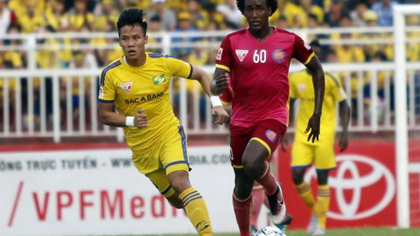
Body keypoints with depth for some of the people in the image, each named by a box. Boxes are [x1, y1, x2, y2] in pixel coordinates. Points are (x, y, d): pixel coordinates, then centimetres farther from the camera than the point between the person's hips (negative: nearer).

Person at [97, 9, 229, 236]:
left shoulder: (164, 63, -10)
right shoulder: (111, 74, -12)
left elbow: (201, 75, 6)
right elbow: (105, 115, -5)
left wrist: (216, 103, -7)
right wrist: (130, 121, -23)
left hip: (170, 134, -2)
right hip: (141, 147, 2)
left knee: (180, 182, -26)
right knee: (175, 199, 10)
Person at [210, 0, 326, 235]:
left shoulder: (289, 40, -2)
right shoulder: (232, 42, -2)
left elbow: (317, 69, 12)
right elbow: (215, 84, -5)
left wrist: (317, 114, 9)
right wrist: (217, 86, -31)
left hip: (274, 117, -3)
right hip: (241, 120, 3)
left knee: (251, 164, -31)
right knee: (242, 187, 9)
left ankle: (274, 190, 2)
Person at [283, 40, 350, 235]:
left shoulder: (329, 80, -6)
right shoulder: (295, 79, 4)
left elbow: (344, 106, -2)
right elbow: (288, 106, 14)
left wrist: (345, 132, -13)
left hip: (324, 135, -3)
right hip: (302, 135, 3)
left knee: (322, 178, -3)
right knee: (296, 175, -8)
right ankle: (314, 209, 18)